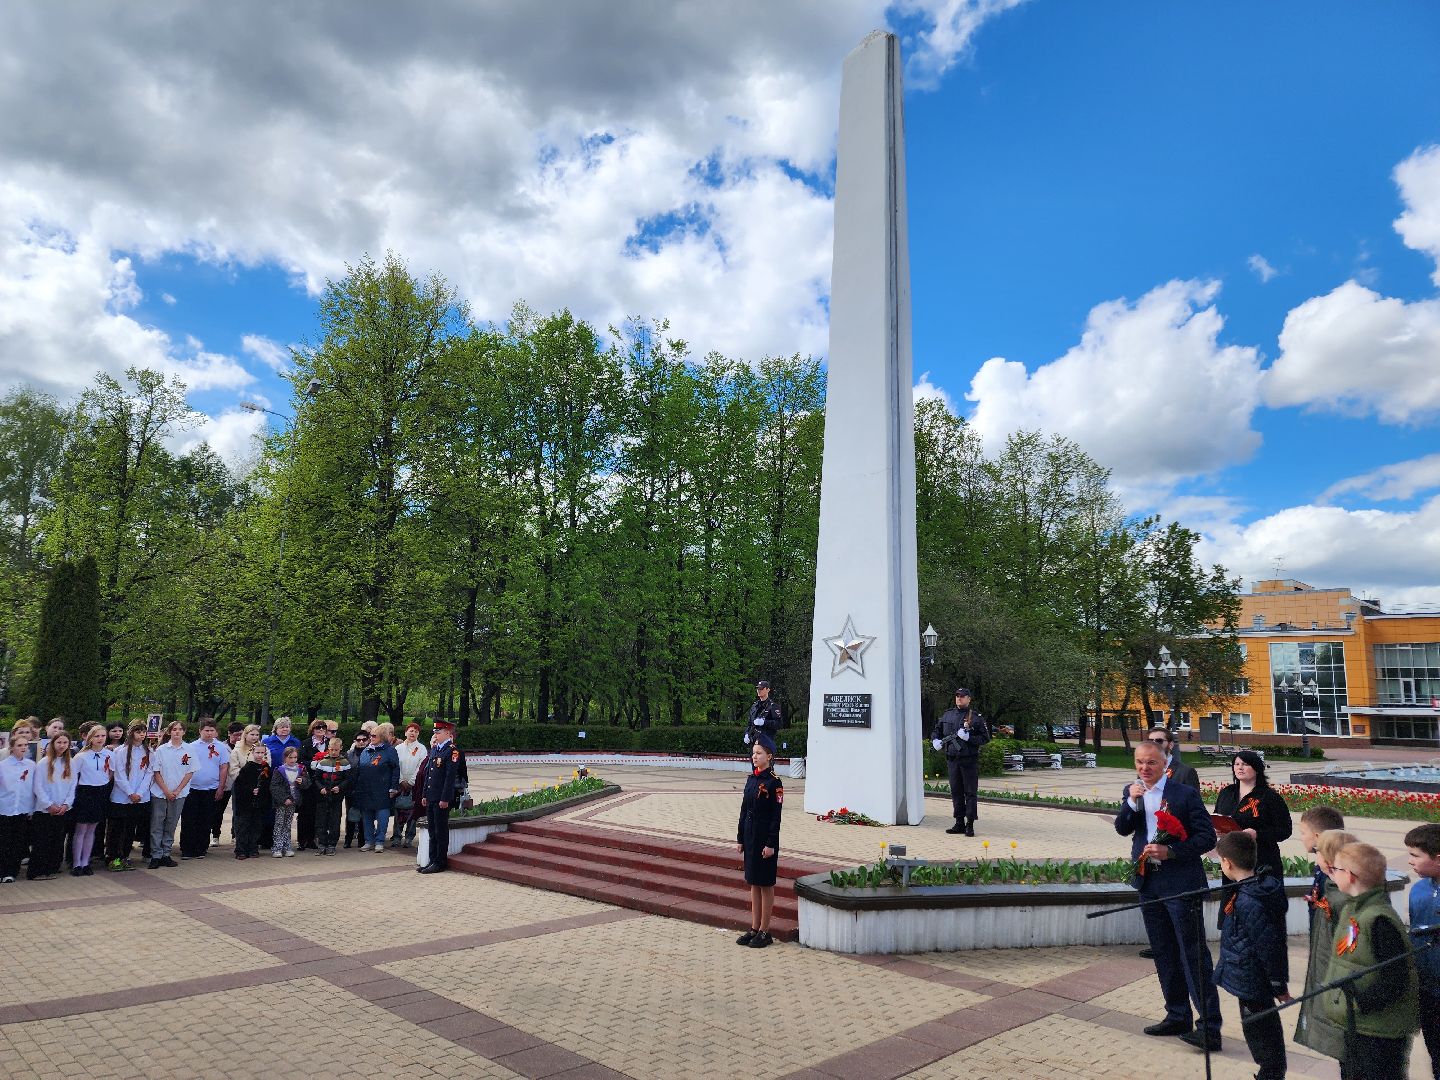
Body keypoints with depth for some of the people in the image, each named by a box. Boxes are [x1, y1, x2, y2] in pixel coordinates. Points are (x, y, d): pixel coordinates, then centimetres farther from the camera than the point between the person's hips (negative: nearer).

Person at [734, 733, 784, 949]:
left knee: (766, 884, 2)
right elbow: (744, 810, 12)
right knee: (753, 883, 13)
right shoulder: (751, 779, 8)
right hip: (750, 836, 7)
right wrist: (740, 838, 11)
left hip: (765, 837, -7)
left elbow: (776, 816, -14)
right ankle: (754, 928, 22)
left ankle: (765, 931, 11)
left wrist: (770, 844, -16)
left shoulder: (774, 783, -13)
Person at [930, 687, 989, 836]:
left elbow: (985, 738, -5)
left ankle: (970, 824, 3)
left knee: (970, 793, -1)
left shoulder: (976, 717, -2)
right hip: (952, 760, 5)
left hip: (969, 761, -4)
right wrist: (935, 740, 2)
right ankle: (959, 823, 17)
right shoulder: (947, 715, 11)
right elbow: (936, 731, 22)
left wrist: (969, 737, -18)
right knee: (956, 792, 9)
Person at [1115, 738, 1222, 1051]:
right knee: (1164, 955, 15)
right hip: (1149, 883, 6)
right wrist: (1132, 801, -18)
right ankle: (1178, 1017, 27)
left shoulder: (1185, 794, -9)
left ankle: (1209, 1027, 1)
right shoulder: (1131, 793, 8)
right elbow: (1122, 829, -2)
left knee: (1194, 955, -4)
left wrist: (1170, 851, -20)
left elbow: (1207, 837, -10)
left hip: (1180, 883, -6)